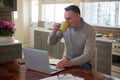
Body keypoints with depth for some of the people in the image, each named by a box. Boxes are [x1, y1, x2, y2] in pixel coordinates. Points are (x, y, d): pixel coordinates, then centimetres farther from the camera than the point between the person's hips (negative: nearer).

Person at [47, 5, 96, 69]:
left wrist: (71, 62, -41)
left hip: (81, 64, -3)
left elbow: (88, 55, -25)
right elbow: (51, 43, 3)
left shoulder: (90, 30, -18)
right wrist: (54, 31, -18)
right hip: (66, 61, 4)